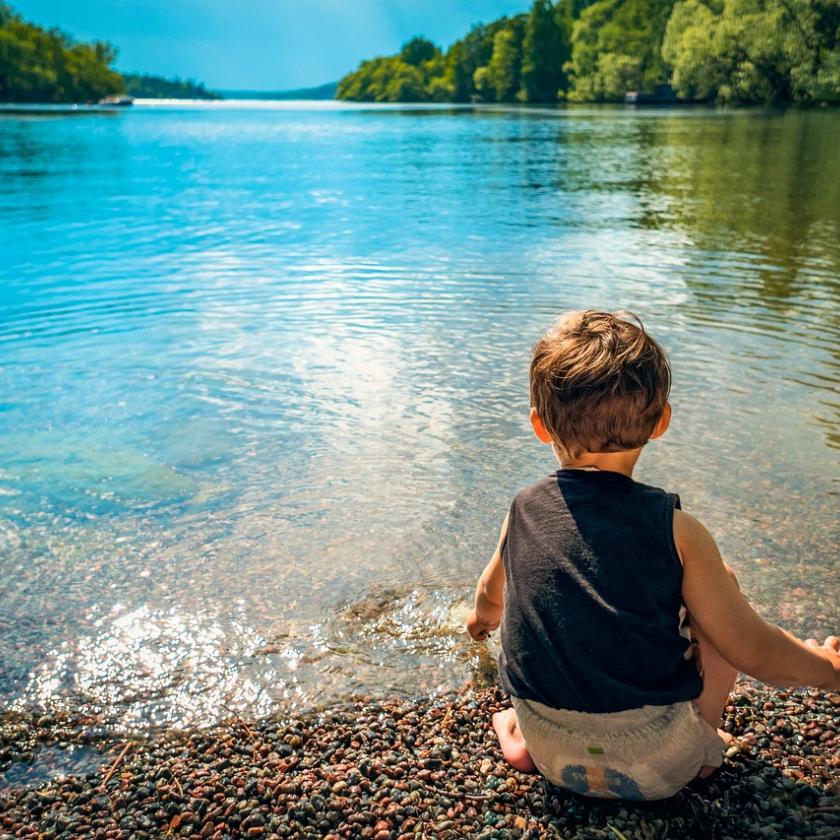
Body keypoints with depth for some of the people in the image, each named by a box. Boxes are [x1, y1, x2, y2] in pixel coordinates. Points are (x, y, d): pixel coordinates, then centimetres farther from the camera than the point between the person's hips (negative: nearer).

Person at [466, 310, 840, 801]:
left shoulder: (524, 513, -6)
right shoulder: (675, 529, -16)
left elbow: (491, 593, 16)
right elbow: (753, 651, -10)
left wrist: (485, 614, 41)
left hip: (552, 757, 3)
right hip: (657, 767, -2)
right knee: (721, 581, 12)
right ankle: (704, 739, 19)